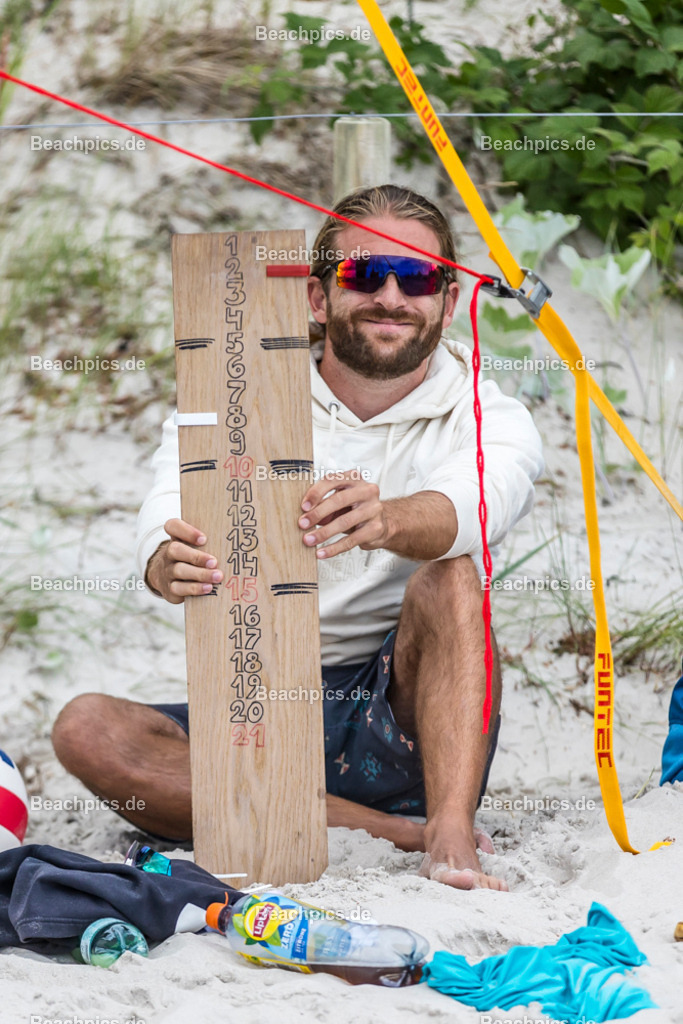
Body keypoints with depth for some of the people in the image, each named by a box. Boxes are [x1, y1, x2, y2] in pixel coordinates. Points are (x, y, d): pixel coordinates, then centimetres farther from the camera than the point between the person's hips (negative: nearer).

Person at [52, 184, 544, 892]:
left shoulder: (488, 421, 0)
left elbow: (470, 505, -26)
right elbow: (172, 510, -17)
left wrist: (387, 520, -51)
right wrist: (173, 565, -44)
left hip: (407, 712, -2)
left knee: (447, 578, -27)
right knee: (86, 730, -24)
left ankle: (453, 834, -41)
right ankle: (401, 832, -29)